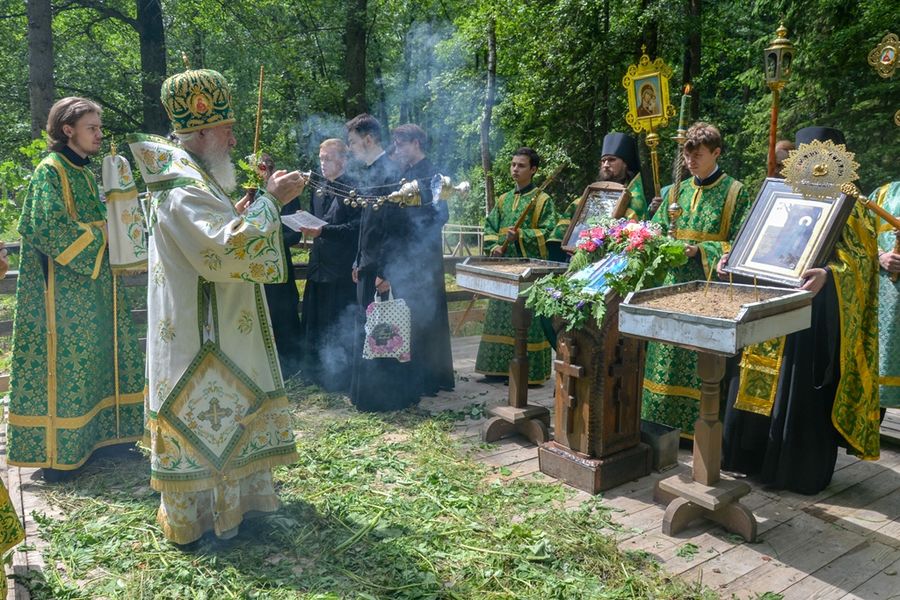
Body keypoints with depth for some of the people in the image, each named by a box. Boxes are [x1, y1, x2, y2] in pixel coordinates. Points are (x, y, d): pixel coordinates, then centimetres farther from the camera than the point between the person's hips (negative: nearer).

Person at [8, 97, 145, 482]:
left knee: (96, 357, 13)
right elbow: (50, 227, -21)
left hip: (92, 285, 9)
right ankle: (56, 452, 5)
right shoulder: (50, 171, -11)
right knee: (63, 360, -4)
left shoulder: (83, 172, 16)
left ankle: (97, 432, 24)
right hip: (64, 288, -9)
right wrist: (98, 238, -14)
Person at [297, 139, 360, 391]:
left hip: (342, 268, -8)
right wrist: (307, 227, 5)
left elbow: (356, 228, -18)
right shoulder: (318, 189, 14)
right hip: (319, 264, 8)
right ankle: (317, 372, 27)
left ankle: (341, 377, 12)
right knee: (315, 321, 14)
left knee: (341, 326, 0)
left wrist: (322, 231, -23)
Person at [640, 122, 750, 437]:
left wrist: (699, 250, -19)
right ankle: (668, 421, 19)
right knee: (669, 356, 7)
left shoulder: (735, 192, -2)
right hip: (676, 285, 5)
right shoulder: (678, 191, 13)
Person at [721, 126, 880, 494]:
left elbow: (859, 259, -16)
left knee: (805, 390, -1)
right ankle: (757, 457, 24)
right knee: (763, 383, 10)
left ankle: (801, 470, 13)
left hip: (816, 310, -6)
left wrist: (827, 274, -35)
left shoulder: (847, 204, -6)